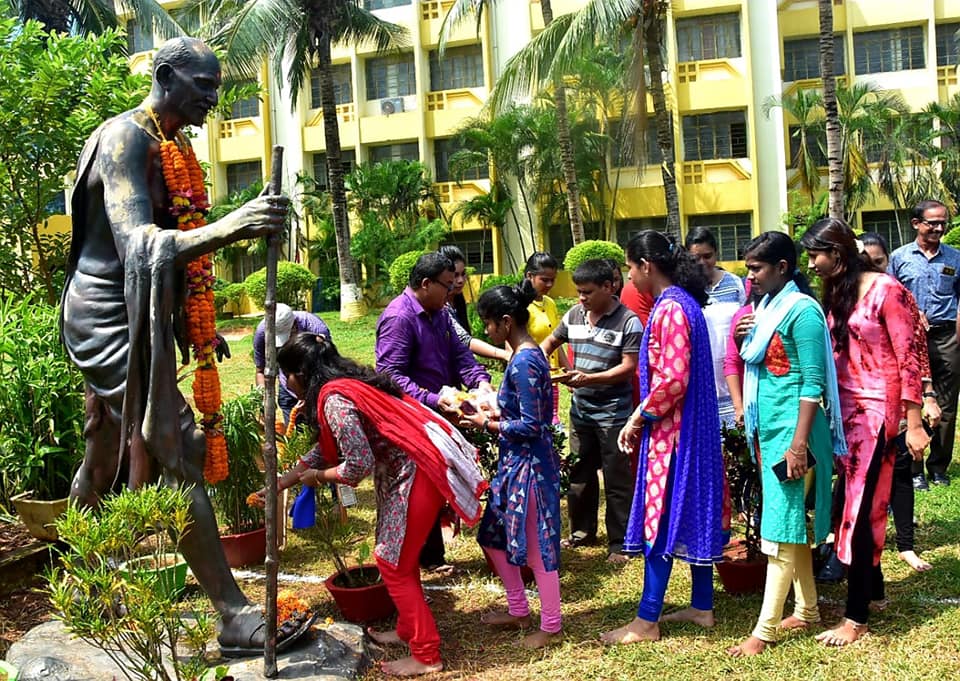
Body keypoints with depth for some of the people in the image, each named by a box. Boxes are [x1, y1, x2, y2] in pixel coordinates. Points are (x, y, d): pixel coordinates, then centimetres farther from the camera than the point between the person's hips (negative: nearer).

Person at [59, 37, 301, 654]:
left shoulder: (160, 144, 15)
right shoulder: (126, 139, -16)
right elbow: (140, 247, -31)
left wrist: (195, 325, 25)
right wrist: (230, 228, -46)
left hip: (120, 320, 10)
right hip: (112, 318, -10)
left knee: (109, 458, 17)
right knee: (176, 459, -13)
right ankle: (236, 616, -13)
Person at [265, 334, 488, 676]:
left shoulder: (333, 400, -19)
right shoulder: (344, 385, 12)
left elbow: (358, 465, -22)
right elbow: (326, 449, 22)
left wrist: (318, 477, -3)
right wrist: (279, 484, 27)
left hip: (419, 471, -10)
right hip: (407, 468, 10)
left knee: (392, 563, 0)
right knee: (398, 557, 21)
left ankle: (426, 655, 7)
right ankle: (407, 629, 35)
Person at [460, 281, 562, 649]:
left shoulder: (523, 362, -22)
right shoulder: (527, 354, 8)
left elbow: (530, 425, -23)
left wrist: (487, 424, -13)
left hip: (528, 464, -10)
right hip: (516, 461, 10)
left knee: (535, 545, 3)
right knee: (495, 535, 19)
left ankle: (551, 626, 19)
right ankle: (518, 610, 33)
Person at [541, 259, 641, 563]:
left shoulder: (628, 321, -13)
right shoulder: (574, 314, 4)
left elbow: (628, 367, -18)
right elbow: (550, 342, 18)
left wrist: (589, 379, -28)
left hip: (613, 412, -6)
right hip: (580, 409, 6)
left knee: (617, 481, 1)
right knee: (579, 475, 16)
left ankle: (619, 544, 11)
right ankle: (582, 532, 32)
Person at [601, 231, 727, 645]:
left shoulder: (670, 308, -18)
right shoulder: (679, 301, 12)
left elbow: (673, 379, -24)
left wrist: (639, 419, -12)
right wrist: (641, 417, 14)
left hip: (671, 429, -10)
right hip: (688, 427, 10)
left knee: (661, 517, -4)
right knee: (692, 514, 14)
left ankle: (647, 621, 3)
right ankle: (701, 606, 24)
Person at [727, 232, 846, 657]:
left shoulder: (802, 310, -14)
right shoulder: (768, 307, 12)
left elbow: (813, 383, -18)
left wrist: (798, 445, -21)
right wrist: (745, 340, 6)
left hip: (791, 430, -9)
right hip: (767, 429, 9)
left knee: (781, 529, -6)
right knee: (795, 525, 15)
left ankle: (764, 630, -2)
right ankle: (806, 610, 25)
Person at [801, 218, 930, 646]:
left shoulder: (885, 290, -11)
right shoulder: (835, 293, 11)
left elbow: (909, 359, -12)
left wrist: (913, 425, -13)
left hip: (876, 413, -7)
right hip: (844, 412, 7)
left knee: (860, 509, -4)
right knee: (852, 503, 10)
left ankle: (856, 618, 3)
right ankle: (874, 590, 27)